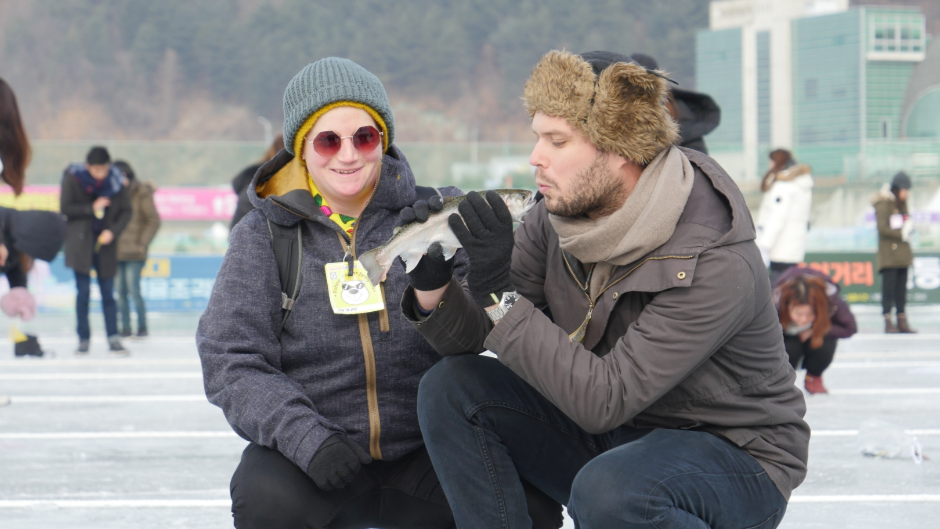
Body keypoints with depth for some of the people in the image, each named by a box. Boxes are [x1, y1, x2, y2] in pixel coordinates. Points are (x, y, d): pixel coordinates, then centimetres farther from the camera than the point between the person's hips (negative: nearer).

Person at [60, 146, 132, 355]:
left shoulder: (116, 180, -3)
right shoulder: (73, 178, -7)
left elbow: (125, 211, 3)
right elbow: (65, 208, -6)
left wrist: (113, 231, -12)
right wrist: (91, 208, -14)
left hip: (105, 242, 1)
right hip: (80, 241, -1)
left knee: (108, 292, 2)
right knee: (83, 290, -2)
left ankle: (113, 339, 5)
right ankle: (83, 339, 7)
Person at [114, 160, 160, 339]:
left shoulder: (142, 193, -3)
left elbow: (154, 221, -4)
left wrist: (143, 243, -9)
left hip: (134, 252, -5)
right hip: (117, 251, 5)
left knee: (133, 290, -9)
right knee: (121, 291, 4)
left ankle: (142, 327, 1)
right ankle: (125, 328, 9)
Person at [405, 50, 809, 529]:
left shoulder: (715, 264, -28)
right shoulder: (558, 216, -7)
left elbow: (604, 401, -32)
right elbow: (473, 336, -5)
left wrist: (498, 293, -36)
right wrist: (434, 292, -27)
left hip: (733, 456, -7)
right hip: (610, 437, 7)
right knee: (452, 388, -11)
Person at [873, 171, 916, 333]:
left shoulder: (902, 204, 15)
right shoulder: (884, 205, -9)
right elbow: (882, 228, -16)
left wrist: (908, 227, -4)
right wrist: (901, 234, -13)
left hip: (902, 254, 8)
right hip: (889, 254, -8)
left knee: (901, 288, 7)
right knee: (888, 287, -9)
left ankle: (902, 321, 9)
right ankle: (888, 321, -9)